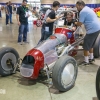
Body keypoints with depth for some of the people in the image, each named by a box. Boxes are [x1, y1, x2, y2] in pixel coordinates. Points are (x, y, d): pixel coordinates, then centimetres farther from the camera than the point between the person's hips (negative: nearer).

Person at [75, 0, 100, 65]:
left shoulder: (83, 11, -11)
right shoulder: (88, 9, 20)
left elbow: (80, 24, -9)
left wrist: (75, 23, 11)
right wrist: (78, 23, 21)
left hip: (92, 30, -10)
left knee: (86, 46, 1)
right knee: (90, 45, 23)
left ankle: (86, 61, 10)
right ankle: (91, 58, 32)